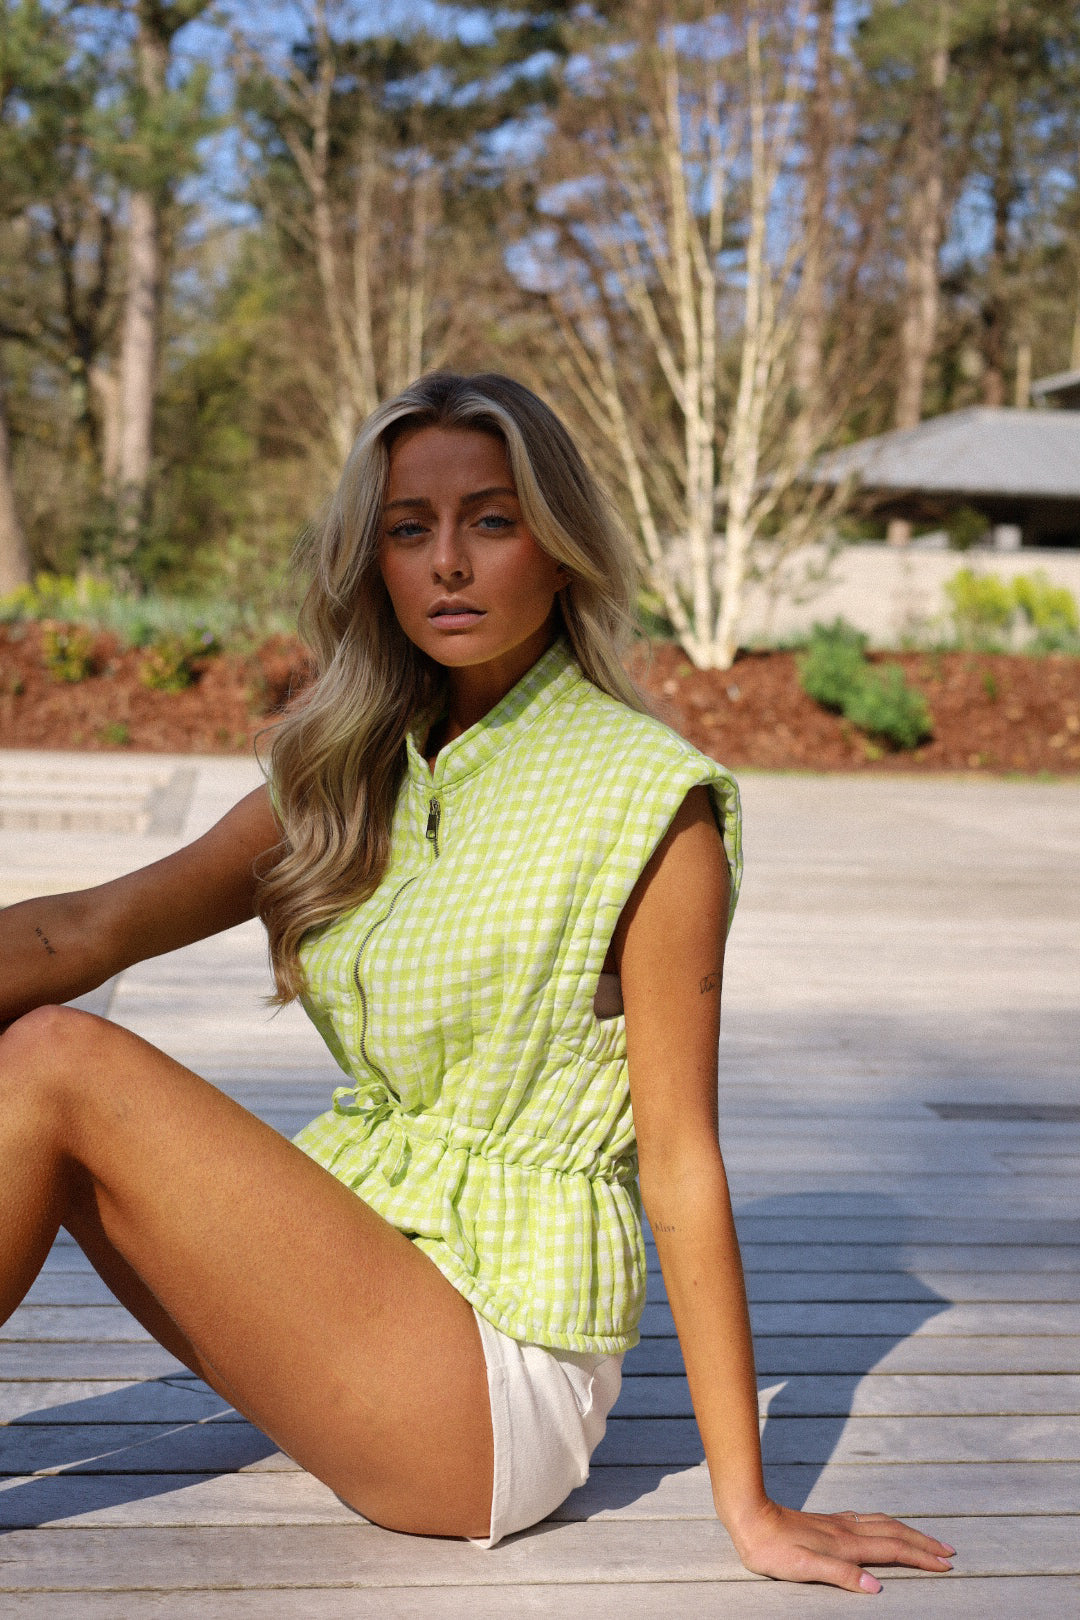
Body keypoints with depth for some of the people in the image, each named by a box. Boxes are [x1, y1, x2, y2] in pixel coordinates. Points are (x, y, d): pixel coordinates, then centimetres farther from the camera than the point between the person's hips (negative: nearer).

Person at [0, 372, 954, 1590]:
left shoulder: (647, 798, -12)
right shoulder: (355, 772, 7)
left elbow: (681, 1161, -11)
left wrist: (750, 1509, -7)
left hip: (501, 1387, -6)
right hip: (357, 1268, 6)